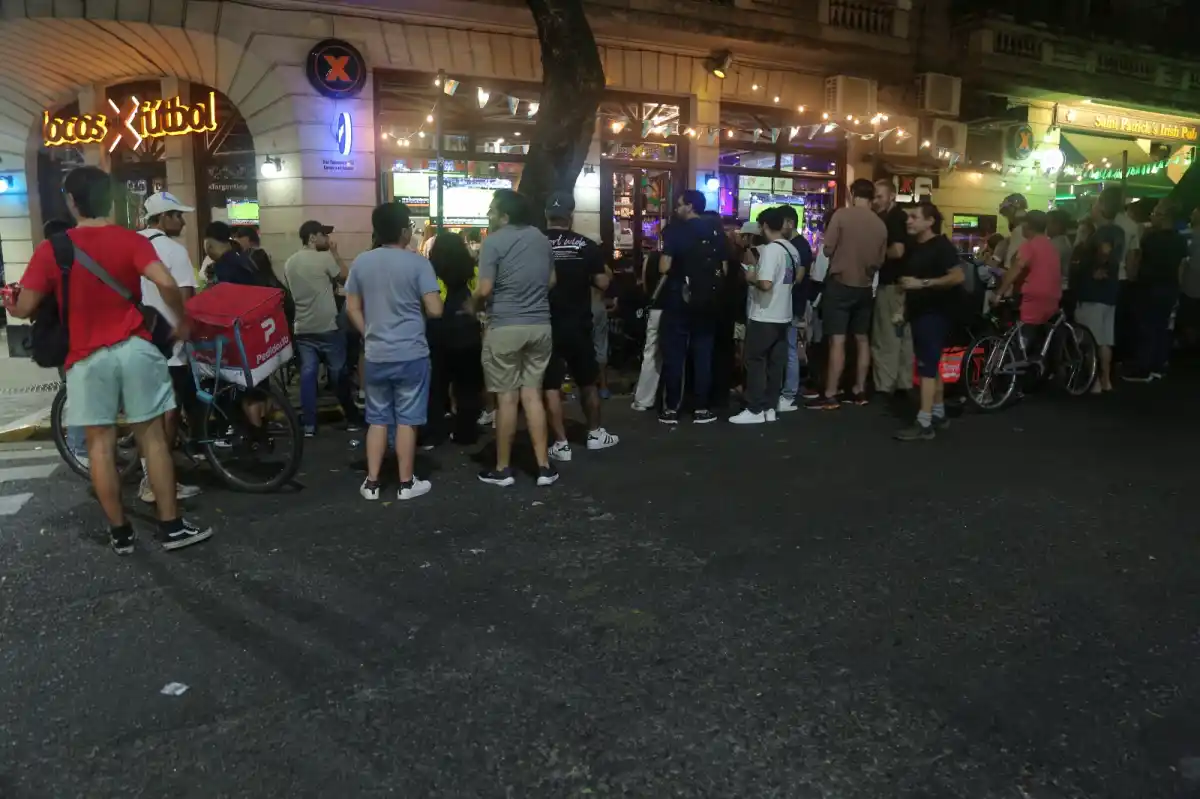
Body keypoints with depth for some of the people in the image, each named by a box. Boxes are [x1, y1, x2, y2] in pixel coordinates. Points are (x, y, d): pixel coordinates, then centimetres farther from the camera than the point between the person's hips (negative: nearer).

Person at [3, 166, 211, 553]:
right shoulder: (131, 240, -2)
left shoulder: (50, 249, -1)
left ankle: (120, 532, 15)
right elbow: (166, 283, -18)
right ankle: (171, 527, 9)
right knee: (152, 437, 6)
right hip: (134, 349, 0)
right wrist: (182, 321, -2)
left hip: (87, 358, 0)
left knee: (100, 443, 9)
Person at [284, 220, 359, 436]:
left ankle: (309, 425, 2)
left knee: (307, 375, 4)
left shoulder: (289, 263, 9)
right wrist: (335, 252, 4)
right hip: (328, 328, -5)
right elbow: (346, 278, -1)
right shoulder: (324, 258, -11)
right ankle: (352, 419, 17)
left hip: (303, 329, 5)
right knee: (339, 374, 6)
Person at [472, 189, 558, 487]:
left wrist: (473, 304, 5)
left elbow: (485, 289, -14)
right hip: (540, 325, 6)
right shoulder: (542, 239, 10)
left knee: (507, 397, 2)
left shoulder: (493, 241, -10)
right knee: (532, 394, 10)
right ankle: (544, 466, 10)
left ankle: (502, 469, 12)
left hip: (505, 327, -5)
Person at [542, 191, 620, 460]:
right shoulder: (587, 245, -5)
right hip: (579, 325, 1)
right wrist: (604, 270, 18)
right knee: (588, 381, 17)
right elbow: (602, 283, -2)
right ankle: (595, 434, 28)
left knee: (551, 385, 4)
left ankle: (561, 444, 4)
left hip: (547, 325, -1)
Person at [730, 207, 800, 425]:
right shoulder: (792, 249, 10)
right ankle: (769, 408, 14)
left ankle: (755, 410, 1)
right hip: (783, 315, 8)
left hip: (764, 317, -8)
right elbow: (798, 276, 24)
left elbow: (765, 284, -26)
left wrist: (751, 277, -9)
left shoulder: (770, 249, -17)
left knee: (756, 362, -1)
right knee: (776, 362, 9)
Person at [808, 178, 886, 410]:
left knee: (837, 340, -6)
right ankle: (859, 391, 20)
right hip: (864, 287, 5)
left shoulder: (842, 215, -11)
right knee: (862, 339, 14)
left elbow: (828, 249, -9)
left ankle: (830, 396, -5)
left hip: (840, 284, -5)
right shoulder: (881, 224, 3)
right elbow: (880, 261, 9)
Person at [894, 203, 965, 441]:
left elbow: (959, 276, -22)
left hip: (935, 313, -9)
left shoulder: (942, 246, -11)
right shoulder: (915, 247, 13)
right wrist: (904, 306, 17)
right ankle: (938, 415, 23)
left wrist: (923, 283, -24)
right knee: (931, 366, 14)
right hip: (919, 312, 9)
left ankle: (924, 423, -12)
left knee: (926, 367, -12)